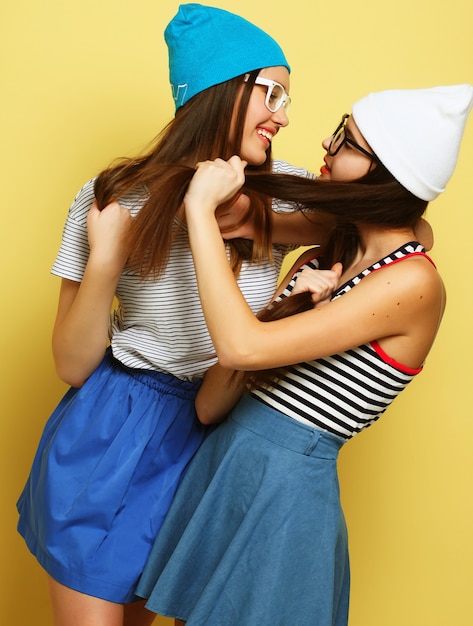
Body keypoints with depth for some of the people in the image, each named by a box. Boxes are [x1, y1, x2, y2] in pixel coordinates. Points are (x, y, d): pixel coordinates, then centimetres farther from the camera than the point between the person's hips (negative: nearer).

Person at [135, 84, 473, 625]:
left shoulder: (414, 282, -16)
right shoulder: (320, 260, 6)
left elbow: (241, 346, -26)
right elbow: (209, 407, 2)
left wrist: (201, 207, -17)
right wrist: (287, 308, -12)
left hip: (287, 492, -7)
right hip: (218, 460, 7)